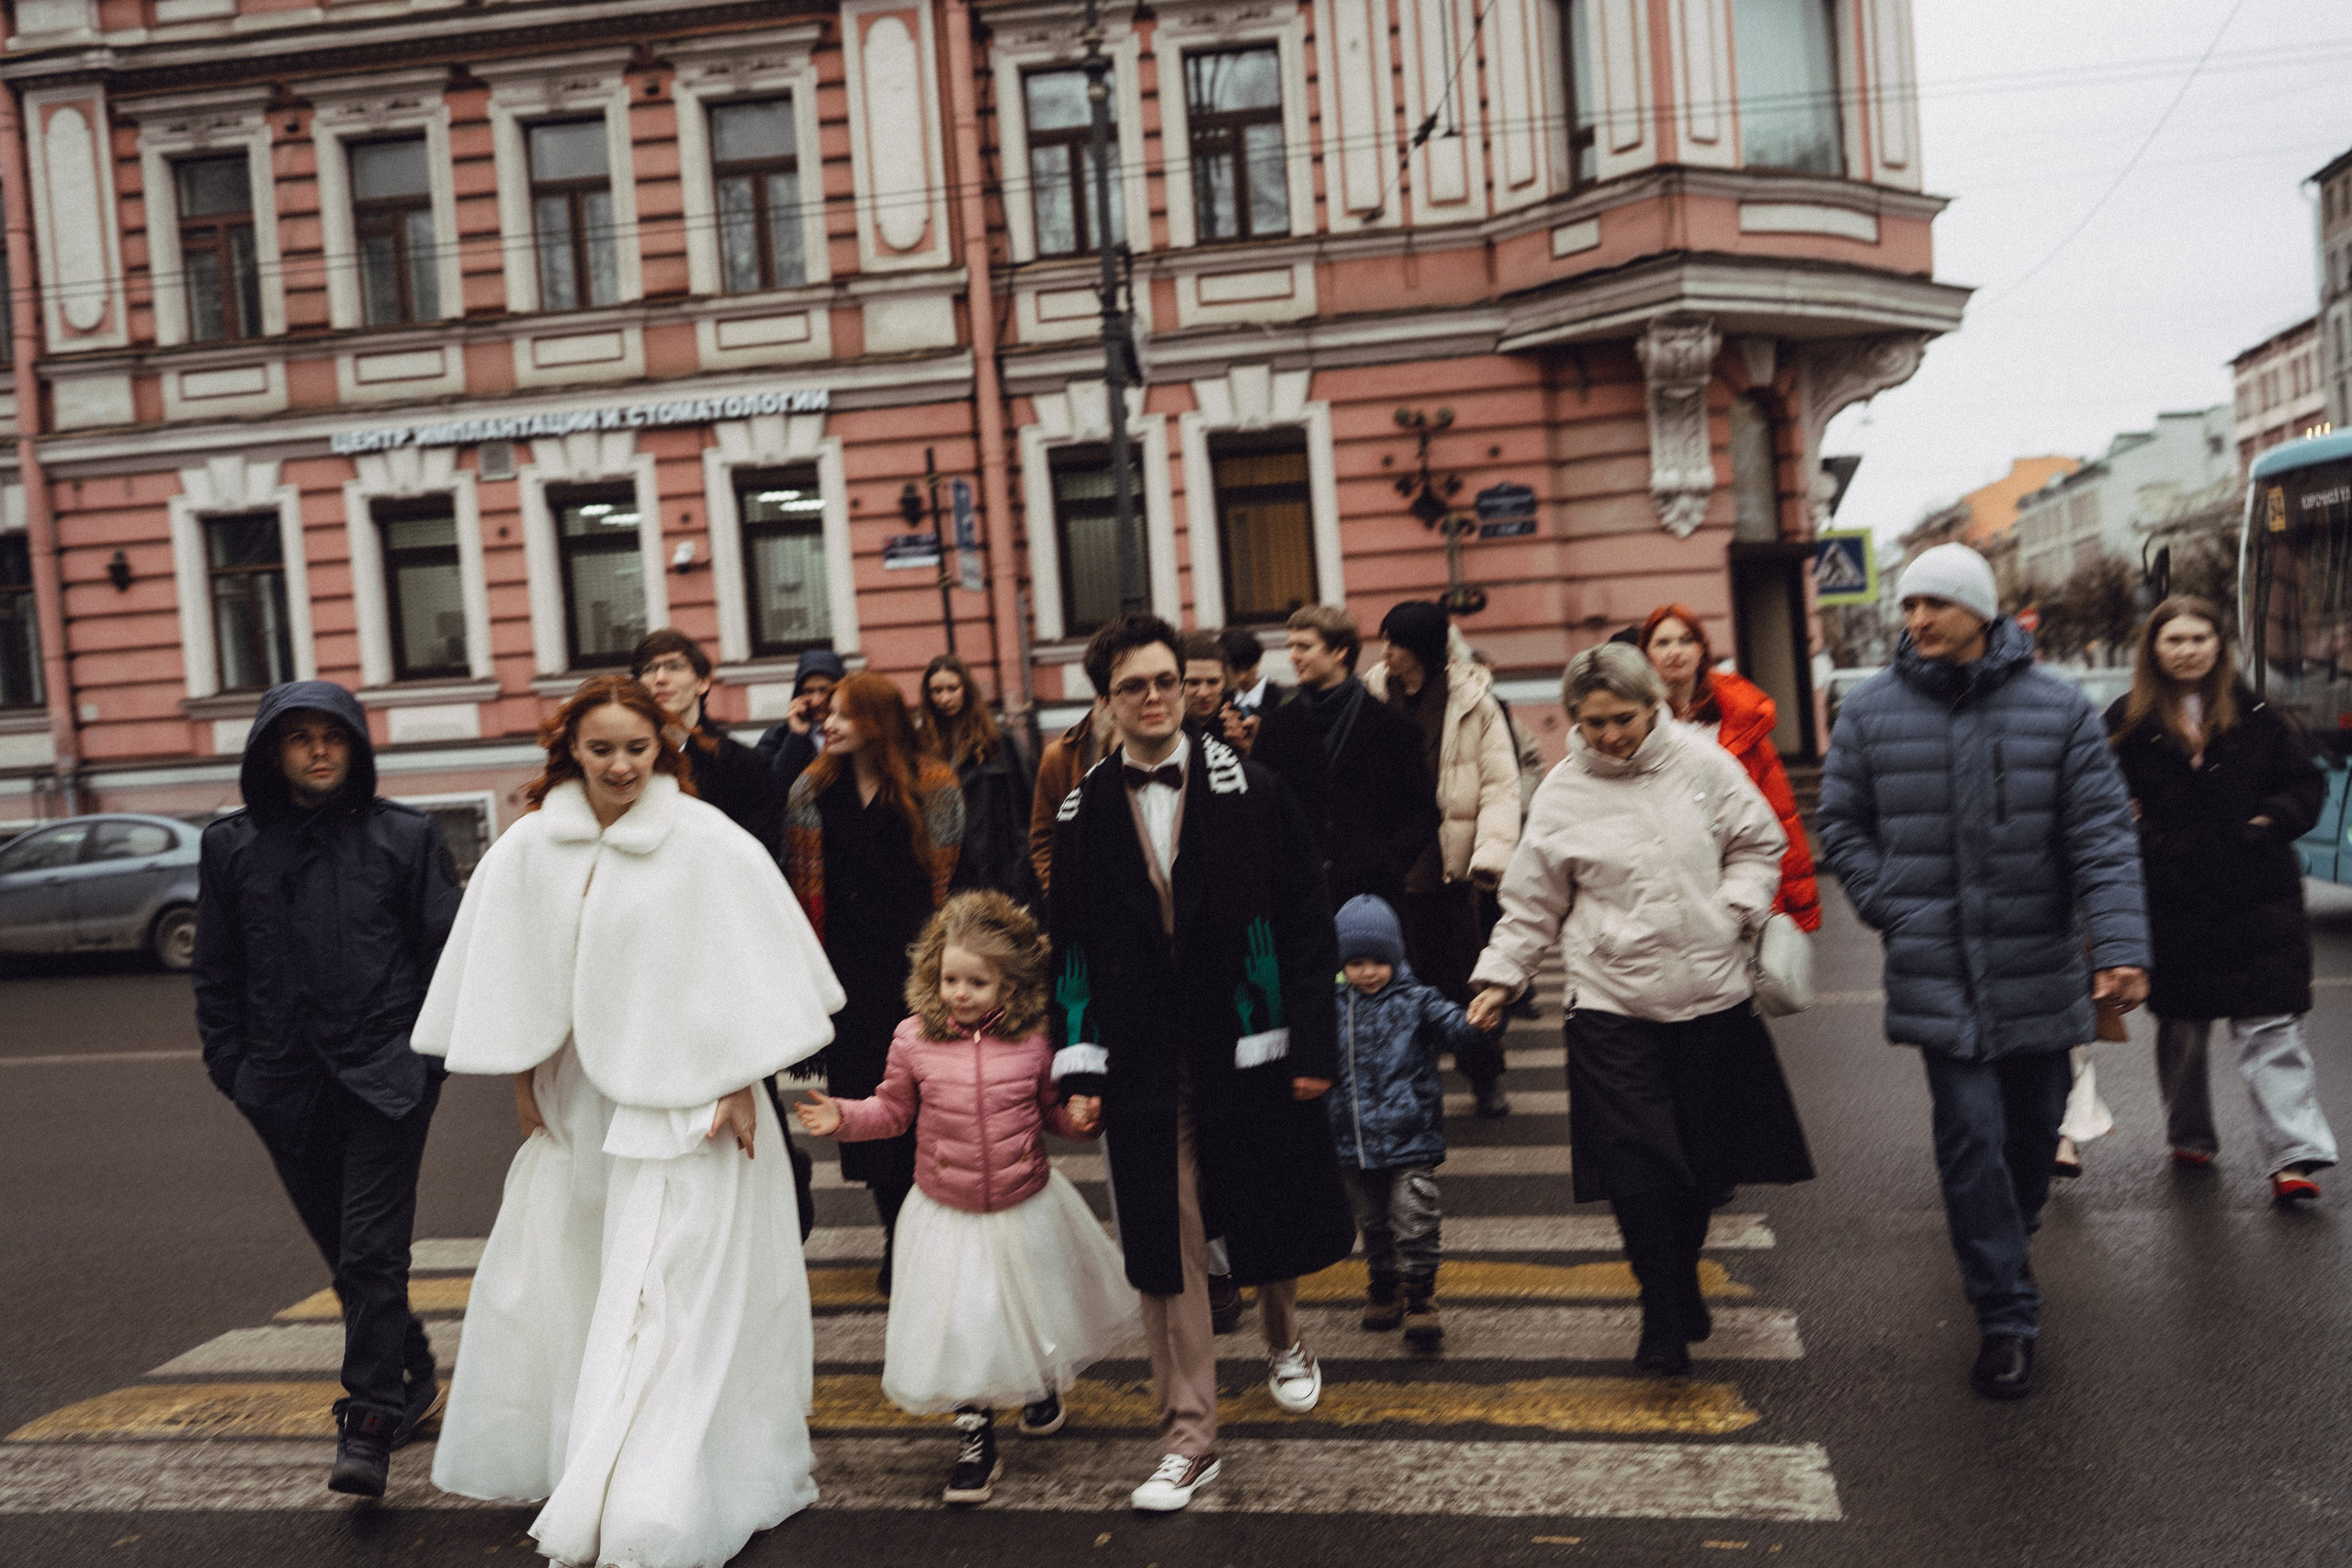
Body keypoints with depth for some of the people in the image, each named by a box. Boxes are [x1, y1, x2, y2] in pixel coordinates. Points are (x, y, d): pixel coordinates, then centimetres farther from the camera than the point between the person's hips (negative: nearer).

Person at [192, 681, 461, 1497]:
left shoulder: (405, 836, -1)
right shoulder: (231, 847, 7)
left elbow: (447, 946, 2)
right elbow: (216, 970, 12)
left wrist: (435, 1047, -4)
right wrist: (230, 1063, 6)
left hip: (385, 1075, -4)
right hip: (286, 1086, 4)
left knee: (372, 1250, -7)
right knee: (345, 1253, 14)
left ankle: (369, 1421, 2)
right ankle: (413, 1376, 33)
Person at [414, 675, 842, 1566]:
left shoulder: (707, 844, -12)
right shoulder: (529, 850, -1)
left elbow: (746, 966, -9)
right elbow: (512, 975, 7)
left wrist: (739, 1085, -11)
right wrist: (522, 1081, 8)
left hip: (680, 1103, -5)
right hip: (574, 1100, 5)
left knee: (669, 1299, -4)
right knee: (552, 1279, 15)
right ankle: (565, 1458, 37)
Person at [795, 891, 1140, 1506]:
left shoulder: (1034, 1042, -11)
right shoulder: (914, 1040, -10)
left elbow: (1053, 1109, 2)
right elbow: (893, 1110, 3)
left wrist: (1080, 1116, -19)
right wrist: (842, 1116, -13)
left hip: (1026, 1209, 1)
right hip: (948, 1214, 0)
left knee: (1034, 1315, 21)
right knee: (961, 1332, 1)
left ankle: (1042, 1386, 53)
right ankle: (975, 1440, 21)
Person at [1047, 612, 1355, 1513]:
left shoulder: (1250, 791, -3)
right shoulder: (1083, 814, 3)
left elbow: (1305, 924, -3)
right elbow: (1071, 950, 5)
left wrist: (1315, 1044, -6)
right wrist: (1079, 1069, 0)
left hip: (1247, 1049, -1)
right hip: (1141, 1064, 1)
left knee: (1270, 1219, 15)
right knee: (1164, 1252, 3)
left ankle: (1283, 1340, 47)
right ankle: (1190, 1437, 16)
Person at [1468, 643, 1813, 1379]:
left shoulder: (1702, 764, 0)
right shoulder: (1562, 792, -1)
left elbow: (1759, 844, 12)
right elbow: (1533, 902, 7)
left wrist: (1736, 907, -4)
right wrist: (1501, 976, -1)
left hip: (1713, 997, 2)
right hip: (1612, 1006, -1)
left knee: (1706, 1159, 10)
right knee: (1641, 1168, -8)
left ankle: (1682, 1280, 36)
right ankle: (1665, 1321, 8)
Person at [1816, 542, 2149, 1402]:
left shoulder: (2058, 709, -3)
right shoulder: (1872, 711, -1)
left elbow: (2102, 837, -6)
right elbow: (1842, 826, 8)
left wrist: (2119, 947, -16)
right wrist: (1894, 910, -4)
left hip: (2038, 970, 1)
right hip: (1937, 970, -1)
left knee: (2034, 1124, 16)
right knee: (1970, 1132, -6)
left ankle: (2007, 1249, 43)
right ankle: (2006, 1320, 3)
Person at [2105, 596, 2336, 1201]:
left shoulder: (2257, 719, 5)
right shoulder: (2128, 722, 2)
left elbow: (2307, 783, 11)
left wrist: (2274, 818, -7)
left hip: (2256, 898, 0)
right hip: (2169, 902, 0)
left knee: (2270, 1028, -5)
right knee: (2180, 1028, 13)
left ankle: (2295, 1155, -4)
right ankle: (2189, 1137, 30)